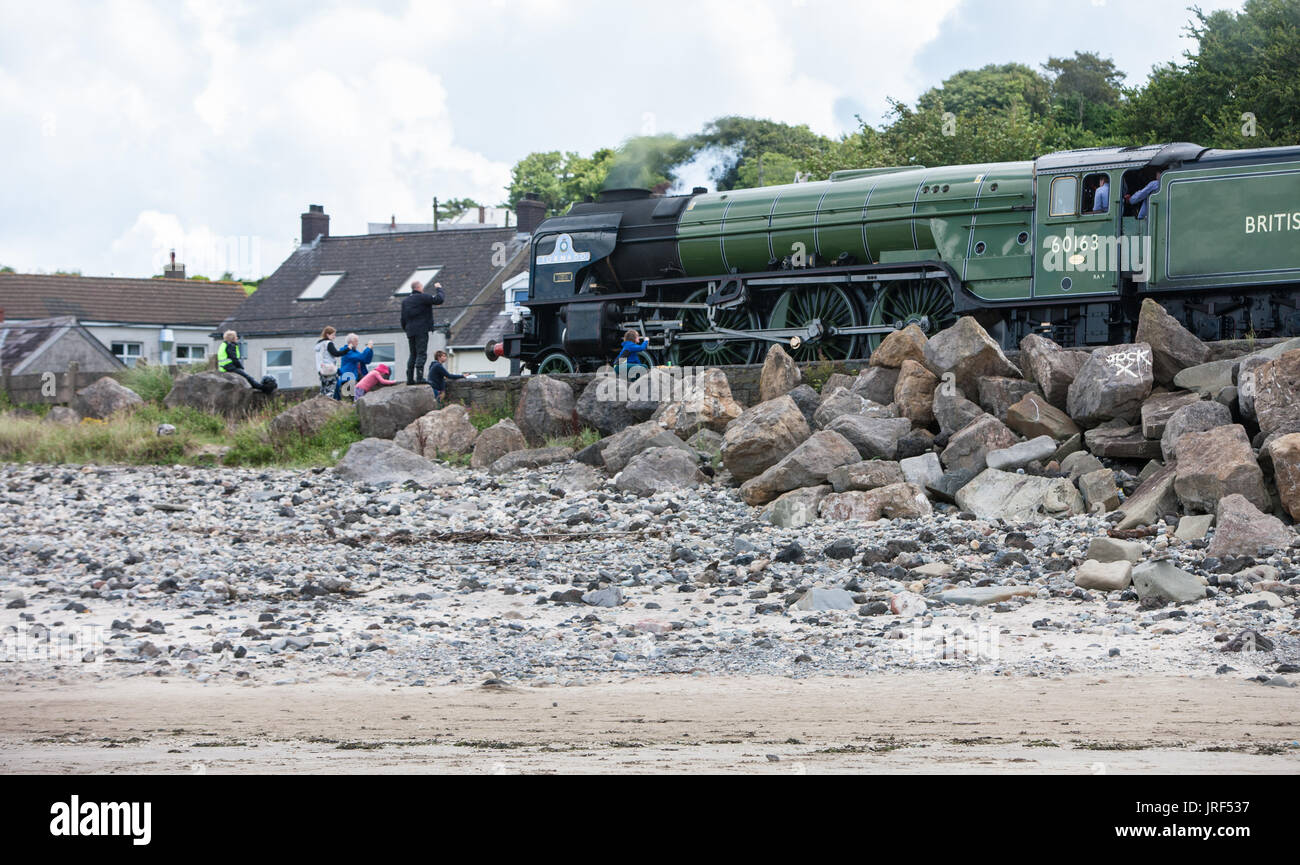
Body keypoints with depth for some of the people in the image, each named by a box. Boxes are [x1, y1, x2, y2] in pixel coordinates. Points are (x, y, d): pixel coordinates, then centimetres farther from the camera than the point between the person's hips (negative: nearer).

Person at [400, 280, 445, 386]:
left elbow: (403, 318, 15)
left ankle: (410, 378, 9)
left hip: (410, 332, 7)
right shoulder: (422, 297, -7)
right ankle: (419, 377, -15)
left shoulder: (405, 301, 14)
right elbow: (438, 300, -10)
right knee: (421, 354, -7)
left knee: (412, 355, 12)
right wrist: (439, 289, 6)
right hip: (421, 330, -7)